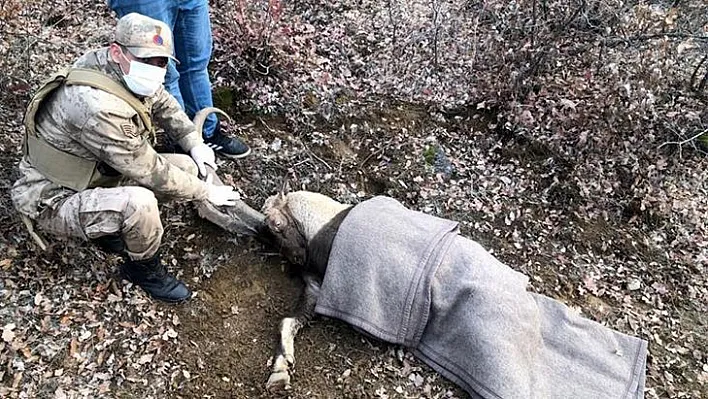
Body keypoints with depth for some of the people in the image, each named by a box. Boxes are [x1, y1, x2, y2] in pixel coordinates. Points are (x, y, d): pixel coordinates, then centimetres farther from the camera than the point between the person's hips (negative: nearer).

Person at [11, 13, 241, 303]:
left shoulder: (128, 73, -10)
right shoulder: (97, 106, -35)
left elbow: (164, 103, 12)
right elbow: (150, 172, -28)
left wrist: (195, 144, 0)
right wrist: (207, 192, -17)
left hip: (100, 173, 9)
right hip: (55, 200, -9)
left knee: (187, 166, -1)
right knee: (139, 202, -36)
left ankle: (113, 227, 12)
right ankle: (143, 268, -4)